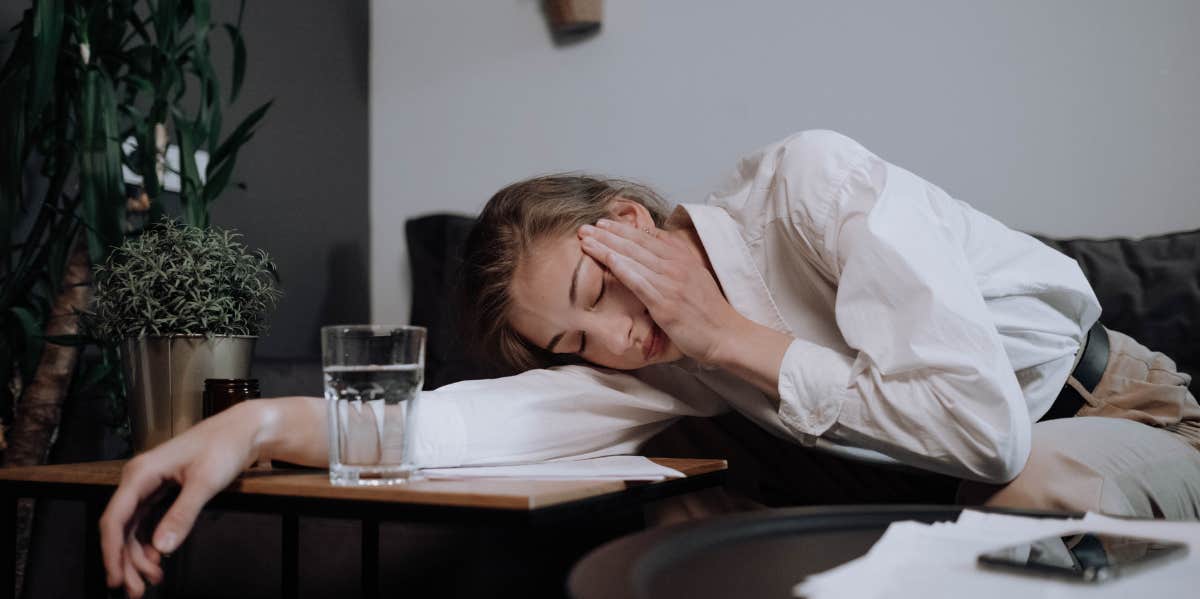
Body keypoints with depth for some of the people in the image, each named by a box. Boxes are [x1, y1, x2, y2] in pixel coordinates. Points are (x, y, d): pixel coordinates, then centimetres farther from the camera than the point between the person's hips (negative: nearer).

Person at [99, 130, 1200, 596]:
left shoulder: (812, 182, -26)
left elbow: (982, 425, -33)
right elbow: (500, 420, -22)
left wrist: (730, 338, -26)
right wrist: (262, 424, -34)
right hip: (964, 475, 5)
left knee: (1025, 492, -37)